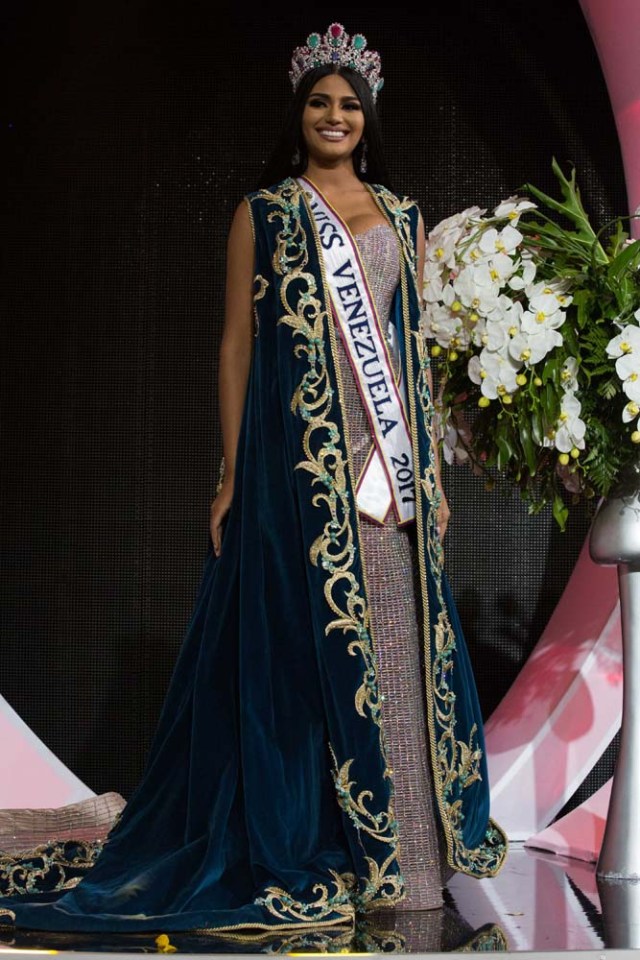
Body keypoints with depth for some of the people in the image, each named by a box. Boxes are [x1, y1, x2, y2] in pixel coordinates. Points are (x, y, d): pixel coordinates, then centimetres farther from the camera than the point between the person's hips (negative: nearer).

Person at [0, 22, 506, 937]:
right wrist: (233, 472, -6)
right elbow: (236, 341, 1)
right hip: (299, 456, -4)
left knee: (399, 637, 5)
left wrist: (434, 468, 10)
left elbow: (415, 347, 15)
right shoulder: (264, 212, 4)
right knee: (304, 633, -1)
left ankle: (412, 835, 17)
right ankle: (310, 850, 8)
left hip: (390, 456, 4)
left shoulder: (402, 217, 14)